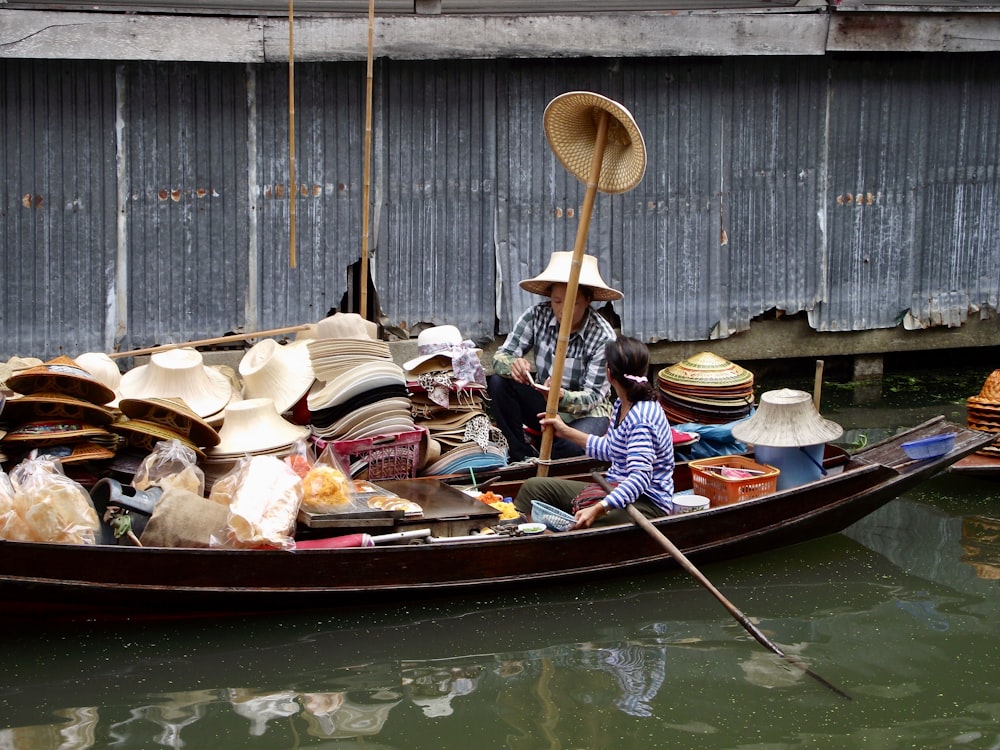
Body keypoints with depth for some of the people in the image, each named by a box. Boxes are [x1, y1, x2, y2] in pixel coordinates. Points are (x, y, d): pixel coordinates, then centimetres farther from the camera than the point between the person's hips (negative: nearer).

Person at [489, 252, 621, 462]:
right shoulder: (537, 316, -14)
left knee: (572, 447, -36)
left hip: (586, 412, -3)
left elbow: (593, 395, -20)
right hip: (543, 404, 4)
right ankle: (521, 456, -9)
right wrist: (512, 365, -41)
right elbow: (500, 357, -15)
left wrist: (563, 397, -42)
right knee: (499, 381, -22)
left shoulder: (603, 335, -22)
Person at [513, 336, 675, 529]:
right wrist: (566, 431, 27)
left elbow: (640, 478, -32)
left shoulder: (642, 419, -23)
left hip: (648, 503, -10)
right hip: (618, 488, 10)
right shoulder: (621, 406, 7)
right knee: (534, 487, 5)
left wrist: (598, 509, -42)